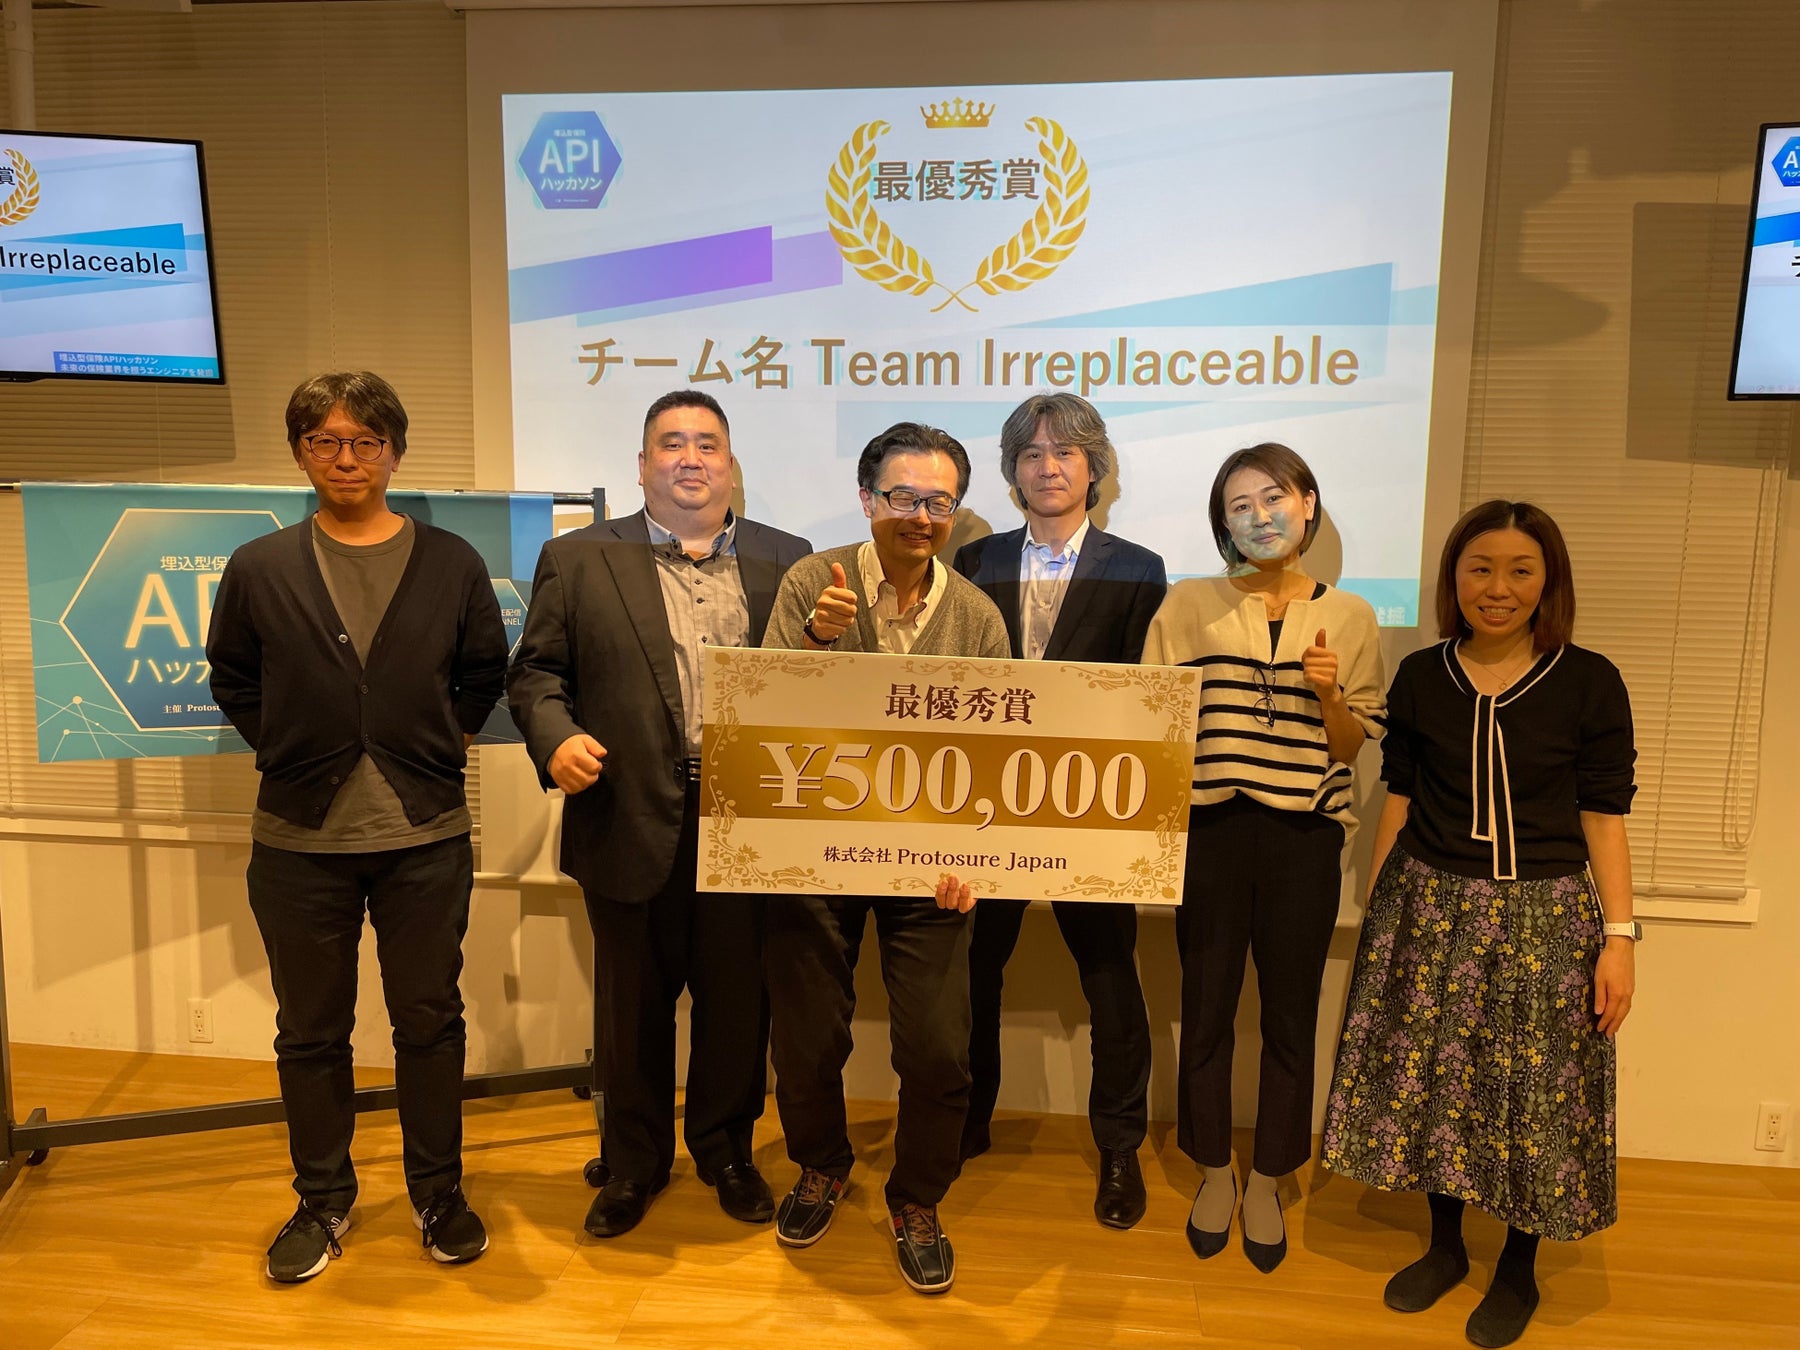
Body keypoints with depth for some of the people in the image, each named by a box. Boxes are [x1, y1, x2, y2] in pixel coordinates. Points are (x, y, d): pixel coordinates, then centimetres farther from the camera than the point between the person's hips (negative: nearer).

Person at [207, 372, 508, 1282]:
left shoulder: (451, 564, 1)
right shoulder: (259, 569, 1)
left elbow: (484, 671, 10)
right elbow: (232, 679, 11)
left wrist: (441, 747, 2)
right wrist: (288, 756, 2)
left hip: (426, 839, 0)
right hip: (299, 842, 1)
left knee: (430, 1023, 11)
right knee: (310, 1032, 13)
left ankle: (438, 1193, 28)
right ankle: (322, 1200, 32)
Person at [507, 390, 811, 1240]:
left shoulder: (787, 562, 8)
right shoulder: (578, 559, 5)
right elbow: (536, 671, 4)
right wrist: (555, 736, -14)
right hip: (632, 820, -1)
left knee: (737, 1000, 13)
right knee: (633, 1004, 13)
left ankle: (726, 1152, 35)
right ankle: (633, 1163, 33)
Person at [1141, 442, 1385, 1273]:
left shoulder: (1349, 617, 5)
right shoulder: (1189, 605, 1)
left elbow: (1351, 747, 6)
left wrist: (1329, 692, -13)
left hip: (1304, 838, 1)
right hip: (1212, 831, 0)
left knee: (1290, 1017, 10)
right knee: (1206, 1009, 9)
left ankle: (1267, 1186, 30)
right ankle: (1214, 1175, 31)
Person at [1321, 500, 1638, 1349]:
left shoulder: (1589, 683, -5)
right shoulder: (1420, 678, 0)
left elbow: (1604, 818, -3)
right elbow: (1398, 800, 6)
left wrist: (1619, 935, -6)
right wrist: (1380, 910, 7)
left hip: (1544, 920, -2)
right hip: (1429, 912, 2)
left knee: (1534, 1096, 8)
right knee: (1427, 1081, 11)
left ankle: (1518, 1270, 31)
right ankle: (1444, 1247, 34)